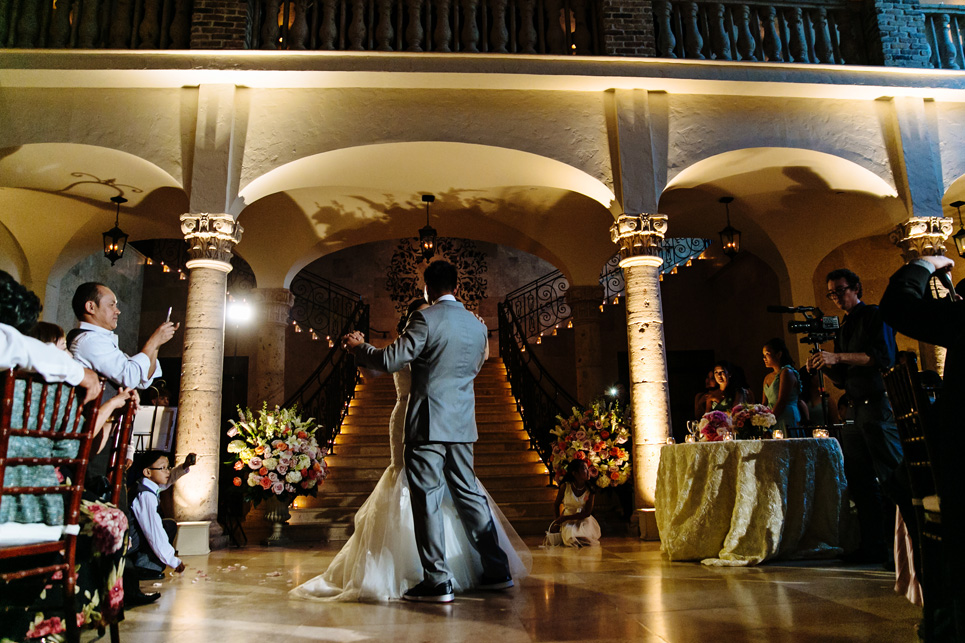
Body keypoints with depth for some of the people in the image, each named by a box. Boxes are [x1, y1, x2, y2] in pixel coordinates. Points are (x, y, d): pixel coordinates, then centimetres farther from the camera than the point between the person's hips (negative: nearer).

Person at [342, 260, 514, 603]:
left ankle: (437, 581, 5)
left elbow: (390, 361, -14)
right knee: (468, 494, 15)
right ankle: (497, 570, 22)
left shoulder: (426, 318, -11)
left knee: (427, 500, 1)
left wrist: (359, 346, 4)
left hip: (428, 423, -7)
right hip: (462, 424, 7)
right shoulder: (477, 325, 10)